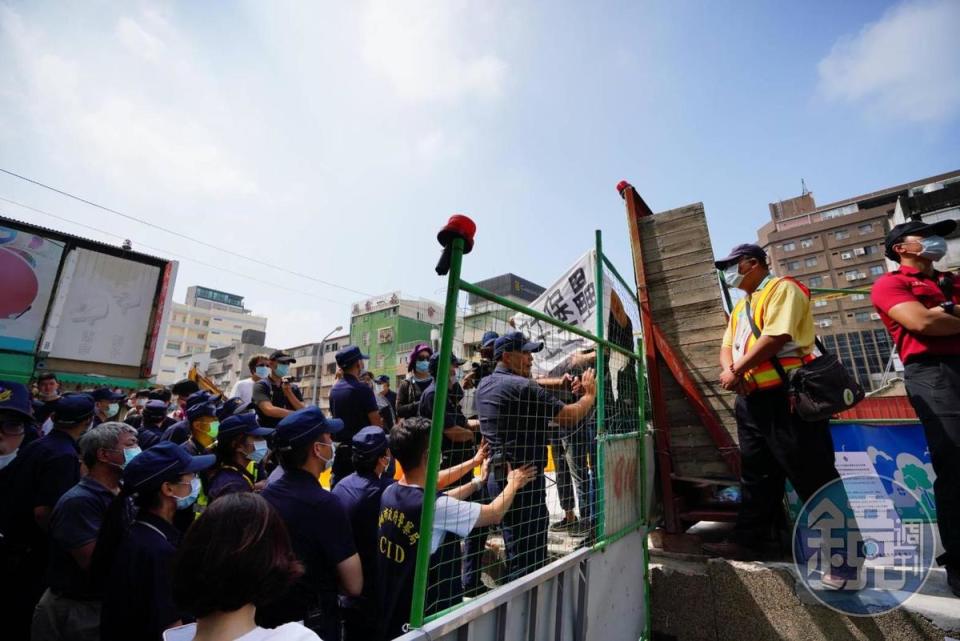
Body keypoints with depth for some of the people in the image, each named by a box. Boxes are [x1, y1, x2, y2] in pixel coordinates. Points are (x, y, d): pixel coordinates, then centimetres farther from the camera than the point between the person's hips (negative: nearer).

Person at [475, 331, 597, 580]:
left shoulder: (485, 385, 9)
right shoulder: (521, 387, -18)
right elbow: (570, 416, -14)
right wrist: (589, 394, 3)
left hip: (498, 475, 9)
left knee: (515, 550, 21)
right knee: (531, 558, 2)